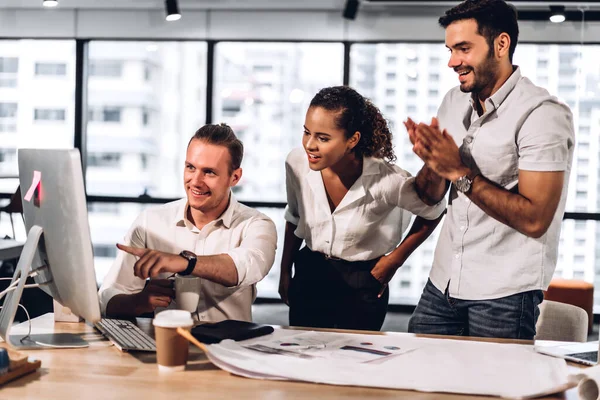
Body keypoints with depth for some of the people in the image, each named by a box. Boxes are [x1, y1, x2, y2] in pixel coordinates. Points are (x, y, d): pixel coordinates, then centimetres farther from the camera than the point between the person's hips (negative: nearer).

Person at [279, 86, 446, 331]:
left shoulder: (387, 180, -26)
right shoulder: (297, 163, -15)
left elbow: (433, 212, -6)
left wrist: (395, 260, -4)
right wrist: (285, 272, 11)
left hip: (363, 284, -3)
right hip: (309, 276, 3)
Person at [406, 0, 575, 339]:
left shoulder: (543, 115, -15)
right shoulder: (454, 102, 7)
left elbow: (534, 220, -22)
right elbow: (430, 196, 9)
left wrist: (460, 172, -23)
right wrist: (432, 162, -13)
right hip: (443, 283, 6)